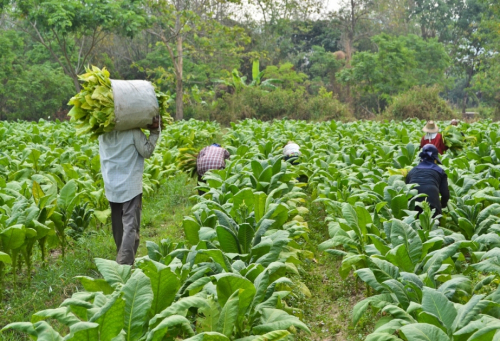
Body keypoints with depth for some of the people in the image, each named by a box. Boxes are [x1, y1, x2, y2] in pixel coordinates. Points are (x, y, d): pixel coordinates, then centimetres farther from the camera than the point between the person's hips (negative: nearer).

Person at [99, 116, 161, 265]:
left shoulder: (103, 132, 0)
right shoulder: (133, 131, -15)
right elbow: (147, 152, -8)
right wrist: (155, 131, -3)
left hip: (111, 187, 6)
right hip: (130, 187, -5)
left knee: (118, 227, 17)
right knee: (130, 226, -6)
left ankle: (121, 259, 29)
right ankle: (125, 263, -14)